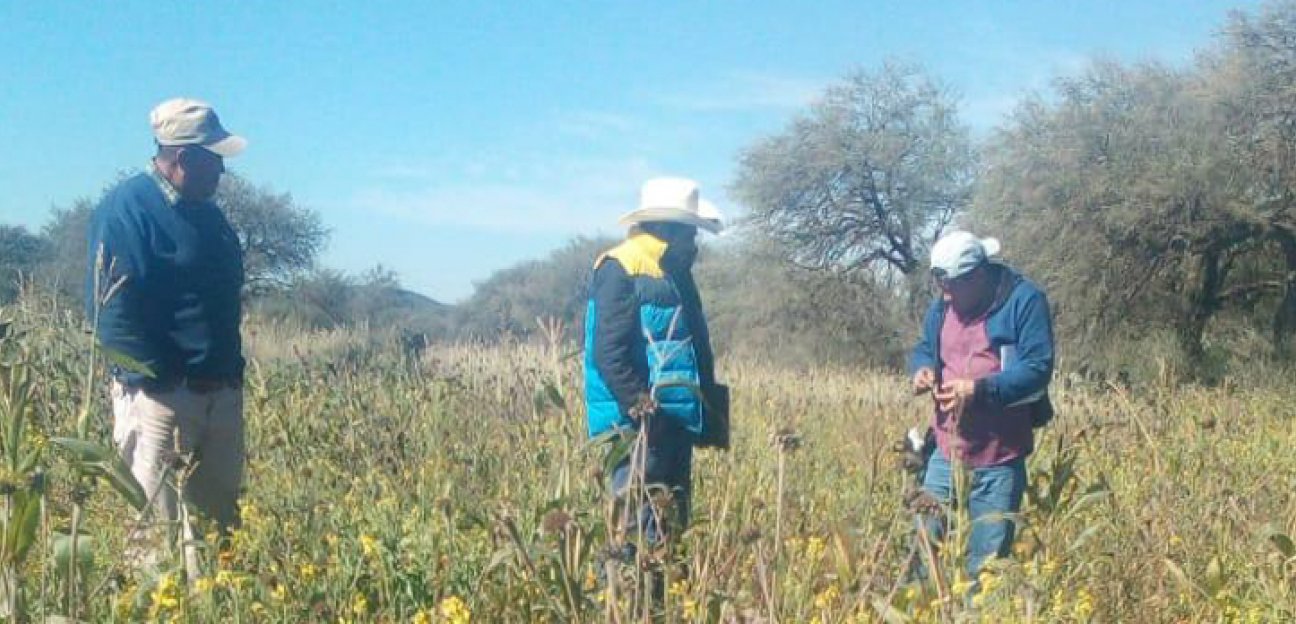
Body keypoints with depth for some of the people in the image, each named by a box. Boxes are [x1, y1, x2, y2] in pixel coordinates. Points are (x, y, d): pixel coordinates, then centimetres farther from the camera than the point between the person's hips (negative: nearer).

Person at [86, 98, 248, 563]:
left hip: (220, 392, 8)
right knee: (158, 528, -6)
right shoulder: (129, 207, -11)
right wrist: (155, 384, -18)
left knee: (221, 517, 11)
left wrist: (232, 371, 16)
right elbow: (113, 306, -17)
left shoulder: (205, 214, 16)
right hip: (162, 395, -8)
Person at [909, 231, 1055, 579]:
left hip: (999, 461, -5)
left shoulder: (1025, 300, -11)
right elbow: (923, 349, 22)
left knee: (986, 562, 4)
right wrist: (923, 368, -2)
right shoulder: (942, 306, 7)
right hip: (946, 453, 5)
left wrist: (979, 389, -26)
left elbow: (1038, 368, -17)